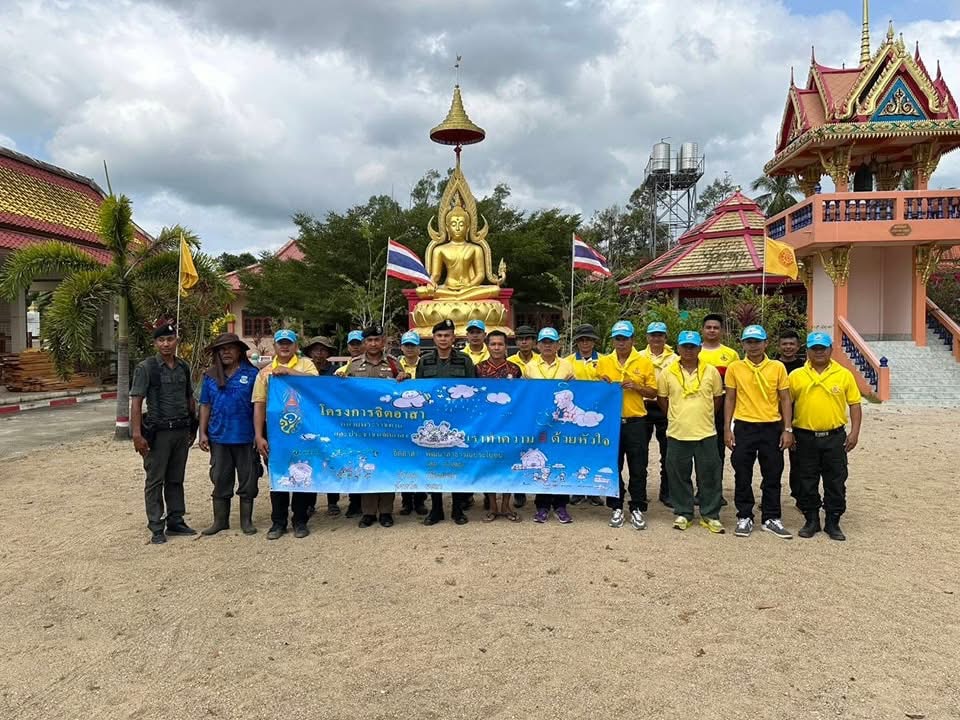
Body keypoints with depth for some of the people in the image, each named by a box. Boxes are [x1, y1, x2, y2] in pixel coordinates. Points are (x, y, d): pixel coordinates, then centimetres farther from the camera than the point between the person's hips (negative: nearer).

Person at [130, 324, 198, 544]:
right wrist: (137, 434, -17)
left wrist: (192, 428, 13)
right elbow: (136, 402, -10)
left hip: (182, 431, 5)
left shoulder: (183, 367, 10)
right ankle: (156, 528, 8)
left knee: (176, 479, 13)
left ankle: (176, 522, 22)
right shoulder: (146, 368, -6)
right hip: (159, 432, -5)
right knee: (155, 481, 2)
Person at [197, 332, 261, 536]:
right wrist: (203, 433, 3)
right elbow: (205, 405, 10)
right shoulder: (210, 376, 8)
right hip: (219, 437, 3)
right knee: (220, 480, 11)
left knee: (248, 479, 5)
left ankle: (246, 520, 18)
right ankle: (220, 520, 22)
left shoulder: (251, 374, -1)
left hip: (245, 436, -3)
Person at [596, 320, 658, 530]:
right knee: (613, 467, 8)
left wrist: (636, 387, -13)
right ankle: (616, 508, 18)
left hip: (635, 422, -1)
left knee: (638, 468, 3)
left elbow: (653, 392, 3)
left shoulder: (644, 363, 2)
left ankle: (637, 509, 14)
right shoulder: (603, 362, 5)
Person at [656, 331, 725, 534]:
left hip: (706, 433, 0)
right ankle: (683, 513, 21)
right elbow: (661, 398, 10)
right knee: (679, 476, 8)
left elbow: (718, 397, 12)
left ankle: (710, 515, 18)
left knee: (709, 475, 5)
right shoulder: (667, 372, 0)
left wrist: (705, 416, 13)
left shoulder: (711, 371, 1)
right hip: (677, 433, 0)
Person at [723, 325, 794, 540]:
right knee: (742, 476, 5)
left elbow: (785, 399, 3)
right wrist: (727, 429, -1)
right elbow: (730, 399, 4)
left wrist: (788, 429, -3)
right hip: (744, 427, 0)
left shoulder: (778, 367, 1)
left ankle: (771, 518, 21)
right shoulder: (734, 368, 0)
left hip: (772, 427, 1)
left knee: (772, 476, 8)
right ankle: (744, 517, 18)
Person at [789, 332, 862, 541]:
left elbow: (854, 404, 5)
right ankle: (811, 521, 22)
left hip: (834, 437, 0)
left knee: (836, 482, 6)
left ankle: (833, 523, 19)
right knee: (807, 483, 8)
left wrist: (855, 432, -3)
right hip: (805, 437, 0)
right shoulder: (796, 376, 1)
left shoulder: (844, 375, 2)